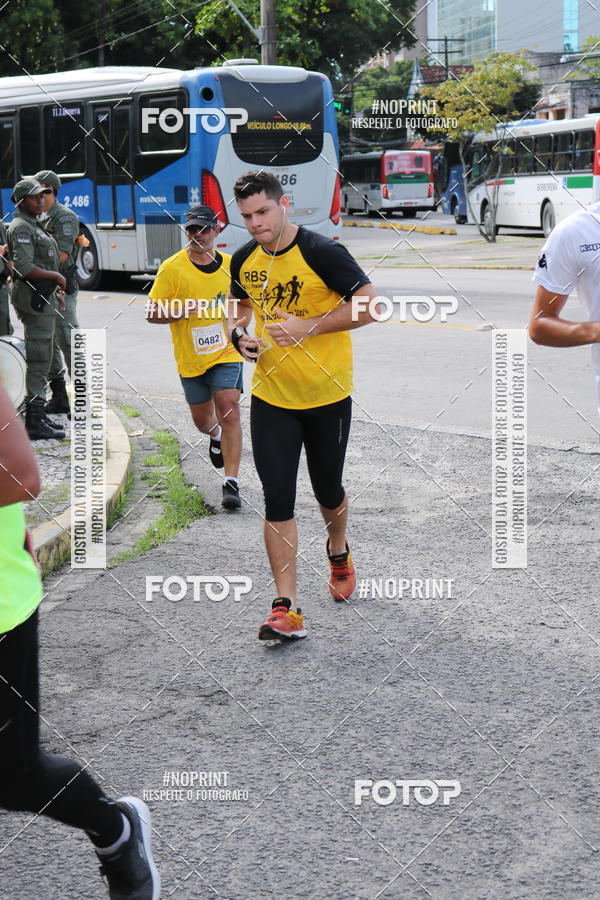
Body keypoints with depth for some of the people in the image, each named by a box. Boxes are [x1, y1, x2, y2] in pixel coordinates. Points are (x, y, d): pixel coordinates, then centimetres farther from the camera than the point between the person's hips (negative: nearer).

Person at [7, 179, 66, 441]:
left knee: (41, 360, 15)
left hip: (42, 298, 11)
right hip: (34, 300, -11)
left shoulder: (33, 226, 19)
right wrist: (56, 276, -14)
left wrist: (55, 290, 18)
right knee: (38, 360, -10)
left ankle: (38, 416, 22)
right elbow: (24, 267, -24)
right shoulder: (21, 227, -13)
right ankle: (34, 421, -9)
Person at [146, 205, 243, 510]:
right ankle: (216, 436, 53)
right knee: (202, 420, 15)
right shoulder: (173, 268, -9)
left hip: (225, 353, 0)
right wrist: (185, 310, -22)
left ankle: (231, 483, -13)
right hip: (190, 359, 0)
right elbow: (152, 313, -8)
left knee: (229, 412, -16)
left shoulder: (230, 264, 2)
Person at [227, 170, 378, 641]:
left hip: (327, 396, -3)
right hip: (271, 396, 3)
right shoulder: (244, 260, 3)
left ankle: (338, 552, 49)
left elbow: (370, 305, -17)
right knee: (278, 498, -5)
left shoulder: (322, 252, -15)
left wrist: (307, 327, -23)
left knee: (328, 491, 14)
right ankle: (287, 608, -4)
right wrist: (240, 334, -2)